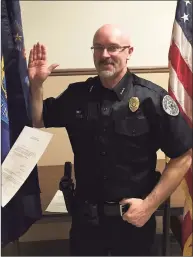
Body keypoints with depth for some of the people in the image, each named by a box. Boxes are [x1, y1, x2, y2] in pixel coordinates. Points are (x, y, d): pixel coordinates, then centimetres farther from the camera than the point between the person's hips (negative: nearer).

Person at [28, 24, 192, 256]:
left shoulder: (151, 97, -13)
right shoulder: (77, 94, -1)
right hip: (85, 215, 3)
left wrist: (150, 204, -14)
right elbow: (38, 123, 10)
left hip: (133, 216, -3)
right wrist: (36, 84, -6)